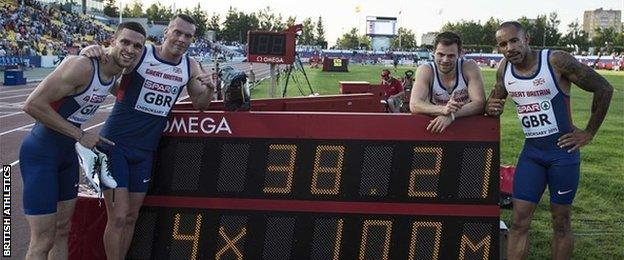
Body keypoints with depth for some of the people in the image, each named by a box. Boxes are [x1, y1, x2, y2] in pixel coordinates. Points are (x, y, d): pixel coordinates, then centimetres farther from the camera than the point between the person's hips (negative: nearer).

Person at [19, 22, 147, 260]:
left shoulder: (115, 73, 2)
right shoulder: (82, 66, -24)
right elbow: (33, 104, -26)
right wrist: (80, 135, -21)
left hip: (67, 152, 9)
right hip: (41, 153, -8)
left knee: (62, 231, 16)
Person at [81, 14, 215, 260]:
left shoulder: (190, 66, 2)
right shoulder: (139, 54, -13)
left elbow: (200, 104, 11)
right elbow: (104, 63, -8)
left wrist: (209, 88, -10)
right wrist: (90, 50, -31)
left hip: (144, 151, 5)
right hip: (115, 145, -5)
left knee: (131, 218, 14)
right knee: (118, 217, -5)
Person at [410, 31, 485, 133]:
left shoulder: (470, 68, -8)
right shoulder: (425, 71, -8)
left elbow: (479, 104, -16)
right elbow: (414, 105, -20)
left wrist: (452, 115, -32)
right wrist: (443, 110, -37)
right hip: (434, 128, 1)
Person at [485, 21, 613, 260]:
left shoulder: (556, 61, -15)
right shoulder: (504, 69, 0)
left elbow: (604, 88, -8)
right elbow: (495, 98, 16)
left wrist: (589, 132, -5)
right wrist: (491, 108, -9)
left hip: (563, 151, -4)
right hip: (531, 152, 4)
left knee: (561, 221, 8)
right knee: (519, 221, 1)